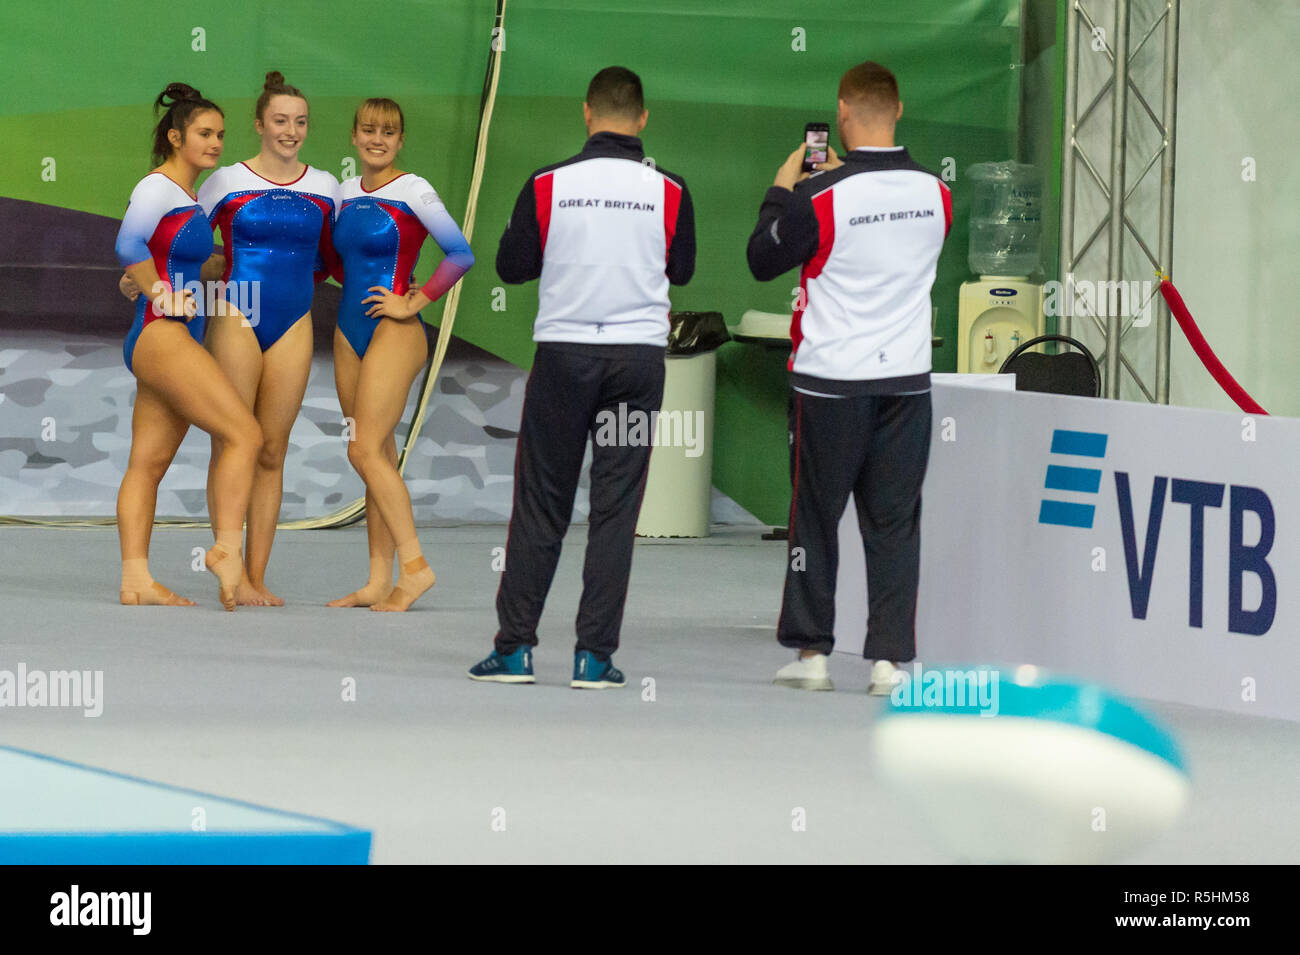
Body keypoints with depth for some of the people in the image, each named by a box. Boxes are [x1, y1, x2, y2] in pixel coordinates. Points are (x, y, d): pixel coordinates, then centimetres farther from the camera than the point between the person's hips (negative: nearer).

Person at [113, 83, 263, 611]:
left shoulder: (187, 197, 21)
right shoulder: (156, 188, -9)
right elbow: (129, 245, -24)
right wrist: (162, 295, -16)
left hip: (176, 344, 10)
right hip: (160, 335, -10)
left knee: (148, 462, 5)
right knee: (244, 434, -17)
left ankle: (136, 578, 2)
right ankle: (227, 546, -17)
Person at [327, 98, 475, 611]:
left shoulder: (412, 192, -7)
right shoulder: (346, 193, 13)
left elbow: (461, 255, -13)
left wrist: (414, 303, -12)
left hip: (394, 333, -7)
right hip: (349, 333, 7)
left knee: (366, 450, -16)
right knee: (377, 458, 7)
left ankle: (414, 564, -11)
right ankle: (379, 582, 7)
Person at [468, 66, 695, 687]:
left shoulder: (549, 185, -6)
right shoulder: (667, 191, -3)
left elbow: (510, 265, 2)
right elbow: (682, 270, 10)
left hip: (563, 355, 0)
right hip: (639, 355, 0)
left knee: (540, 502, 6)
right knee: (616, 506, 3)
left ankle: (514, 647, 6)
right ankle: (595, 654, 1)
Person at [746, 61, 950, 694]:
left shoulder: (820, 196, -14)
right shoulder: (934, 193, -1)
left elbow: (763, 260, -2)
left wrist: (782, 190, 10)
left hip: (831, 380, -3)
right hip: (907, 378, 3)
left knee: (816, 518, 10)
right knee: (894, 524, 5)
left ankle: (811, 650, 13)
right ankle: (889, 658, 1)